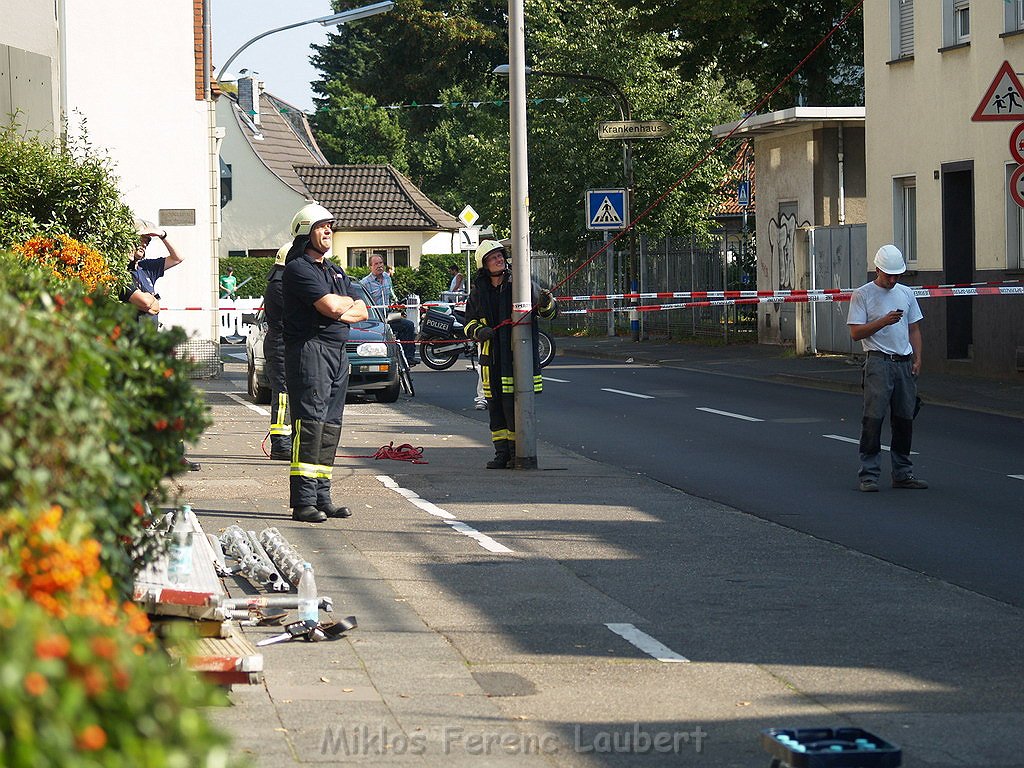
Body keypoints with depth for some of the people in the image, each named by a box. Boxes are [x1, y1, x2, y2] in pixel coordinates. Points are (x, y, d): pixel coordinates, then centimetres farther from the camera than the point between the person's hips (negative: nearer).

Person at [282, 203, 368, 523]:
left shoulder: (335, 272, 23)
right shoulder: (298, 269, -6)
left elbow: (361, 311, 17)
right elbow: (331, 306, -18)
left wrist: (342, 312, -4)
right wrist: (348, 301, 5)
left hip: (338, 352, 9)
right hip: (310, 349, -9)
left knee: (330, 426, 8)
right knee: (310, 423, -13)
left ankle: (322, 498, 11)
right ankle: (303, 501, -15)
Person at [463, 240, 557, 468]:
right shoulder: (478, 291, 9)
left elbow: (550, 312, 7)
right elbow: (469, 322, 17)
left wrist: (546, 303, -17)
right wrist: (479, 331, -5)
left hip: (518, 354, -4)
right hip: (492, 356, 4)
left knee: (513, 404, -8)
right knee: (495, 405, 6)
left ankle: (517, 452, 3)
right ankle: (502, 453, 14)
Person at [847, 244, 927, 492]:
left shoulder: (906, 293, 15)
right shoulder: (862, 295, -2)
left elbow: (914, 329, 19)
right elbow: (855, 332, -9)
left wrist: (917, 358, 6)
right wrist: (884, 321, -20)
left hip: (904, 363, 6)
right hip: (878, 362, -6)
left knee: (905, 419, 8)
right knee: (873, 418, -10)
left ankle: (903, 473, 16)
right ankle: (869, 474, -8)